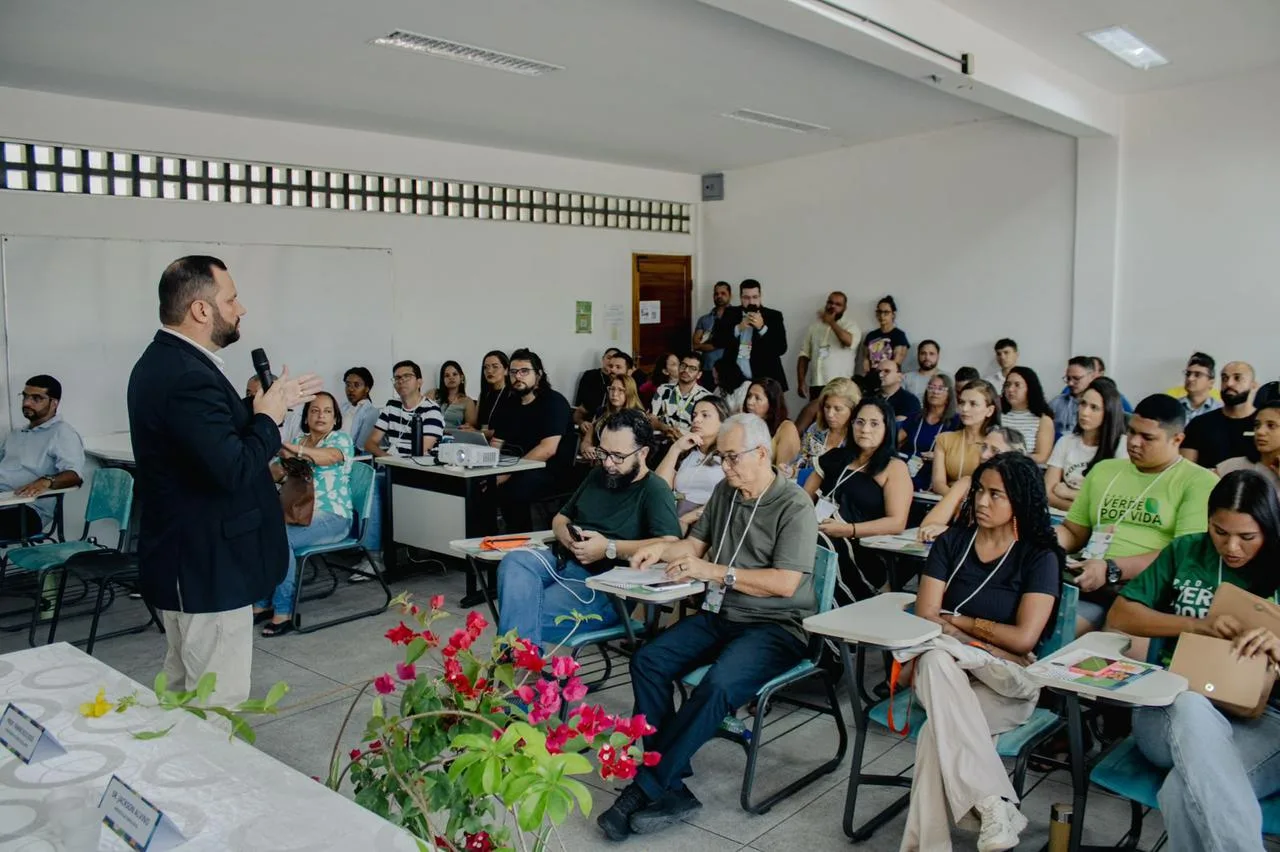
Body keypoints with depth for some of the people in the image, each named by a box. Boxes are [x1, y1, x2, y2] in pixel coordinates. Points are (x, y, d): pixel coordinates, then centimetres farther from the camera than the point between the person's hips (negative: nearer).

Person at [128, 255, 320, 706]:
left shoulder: (164, 360, 8)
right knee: (217, 703, 1)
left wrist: (268, 403, 9)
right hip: (207, 566, -11)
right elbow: (234, 470, -30)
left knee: (184, 693, 24)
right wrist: (268, 417, -15)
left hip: (184, 559, 11)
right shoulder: (189, 377, -25)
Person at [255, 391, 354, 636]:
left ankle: (283, 611, -22)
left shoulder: (341, 439, -1)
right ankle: (262, 603, -12)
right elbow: (273, 475, 12)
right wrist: (283, 464, -13)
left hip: (331, 516, -6)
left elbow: (329, 456, -25)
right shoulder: (298, 442, 18)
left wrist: (297, 450, -44)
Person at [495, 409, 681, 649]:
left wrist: (610, 548, -19)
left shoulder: (654, 490, -3)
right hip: (564, 563, 7)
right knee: (514, 563, -27)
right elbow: (560, 517, 30)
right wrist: (565, 533, 5)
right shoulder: (598, 475, 21)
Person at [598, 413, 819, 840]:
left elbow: (786, 582, -19)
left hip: (776, 626, -7)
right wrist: (662, 548, -1)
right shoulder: (725, 492, 10)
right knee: (647, 660, -15)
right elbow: (696, 543, 21)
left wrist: (717, 571, -21)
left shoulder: (794, 506, -10)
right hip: (720, 615, 7)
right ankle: (671, 786, -15)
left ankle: (645, 788, -20)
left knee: (718, 686, -33)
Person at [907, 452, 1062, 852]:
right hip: (946, 669, 3)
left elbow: (1023, 639, -10)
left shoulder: (1039, 558, -1)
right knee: (937, 658, -37)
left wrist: (957, 621, -2)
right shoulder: (951, 543, 7)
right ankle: (994, 804, -37)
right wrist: (985, 643, -14)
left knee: (938, 729, -34)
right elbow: (925, 618, -1)